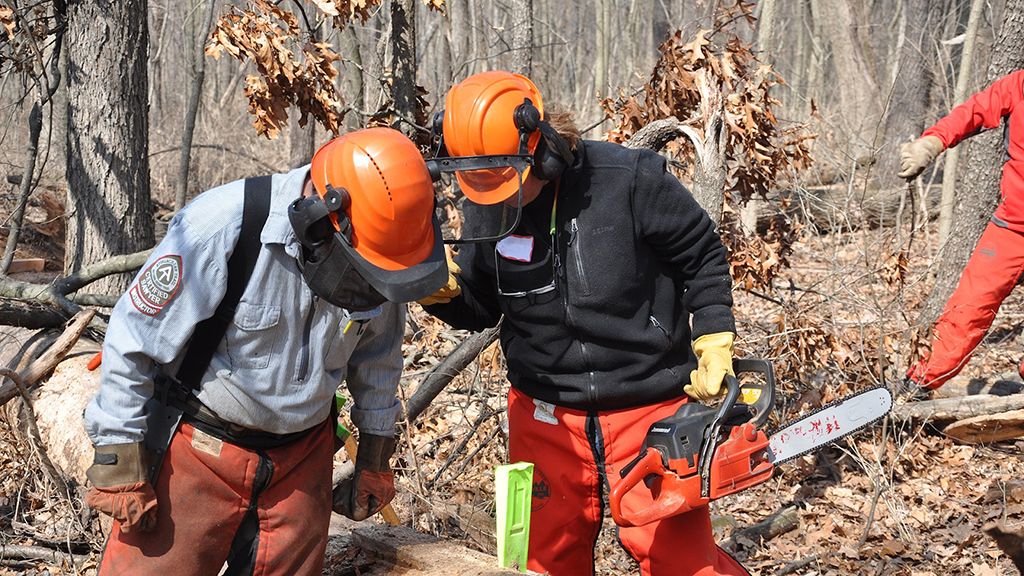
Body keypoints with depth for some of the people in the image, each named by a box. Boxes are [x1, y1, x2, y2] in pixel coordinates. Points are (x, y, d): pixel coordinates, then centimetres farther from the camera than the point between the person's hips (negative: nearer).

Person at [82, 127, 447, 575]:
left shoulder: (378, 254, -11)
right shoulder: (221, 227, -26)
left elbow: (377, 355, 8)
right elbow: (132, 343, -18)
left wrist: (375, 455, 15)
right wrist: (120, 463, -13)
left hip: (301, 459, 4)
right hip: (199, 449, -4)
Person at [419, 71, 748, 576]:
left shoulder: (630, 180, -18)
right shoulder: (486, 210, -5)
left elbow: (703, 257, -3)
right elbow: (479, 308, 7)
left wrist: (714, 341, -7)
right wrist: (441, 291, -13)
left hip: (649, 411, -4)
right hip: (545, 417, 4)